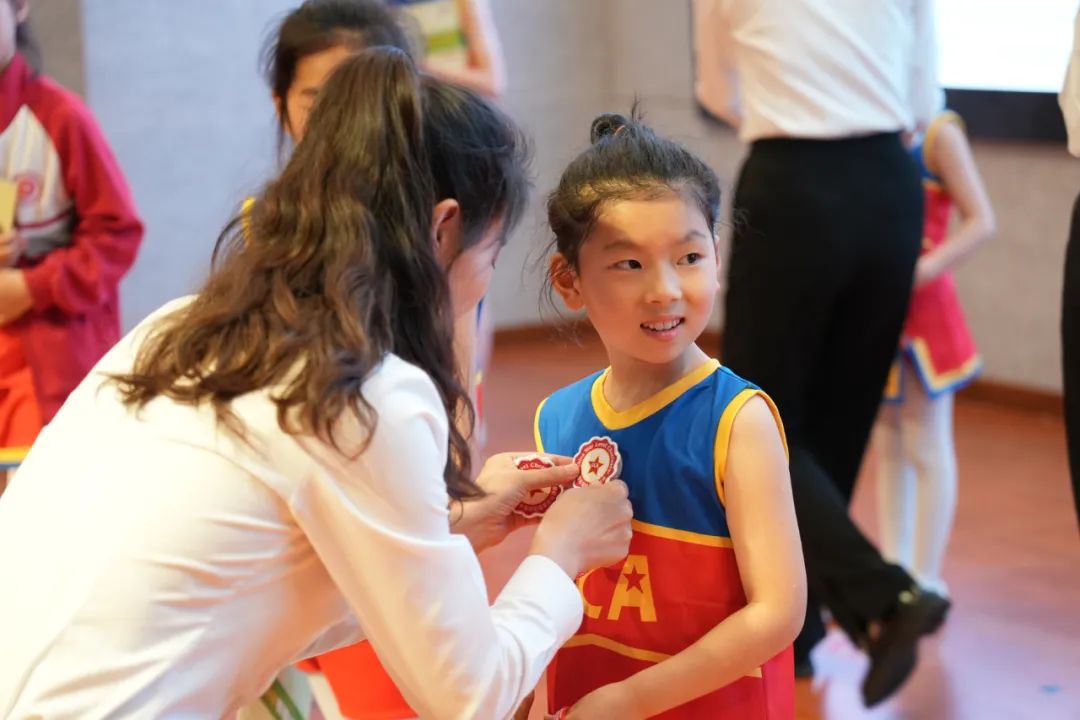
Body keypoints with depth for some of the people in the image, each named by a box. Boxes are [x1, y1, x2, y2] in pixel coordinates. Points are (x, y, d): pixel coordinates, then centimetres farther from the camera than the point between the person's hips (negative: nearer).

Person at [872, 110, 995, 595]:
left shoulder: (937, 132, -10)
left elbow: (981, 222, -13)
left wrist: (923, 270, -24)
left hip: (920, 307, -6)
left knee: (926, 447, 2)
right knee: (886, 446, 14)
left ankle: (926, 578, 10)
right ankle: (893, 568, 24)